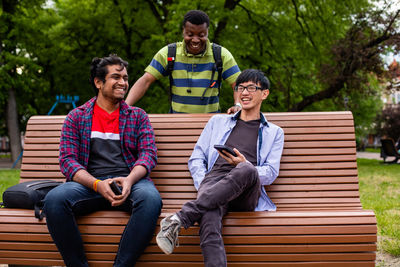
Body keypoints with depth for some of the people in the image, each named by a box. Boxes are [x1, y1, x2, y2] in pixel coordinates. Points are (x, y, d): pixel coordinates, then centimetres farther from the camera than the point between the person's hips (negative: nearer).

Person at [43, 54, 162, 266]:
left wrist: (129, 180, -18)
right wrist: (97, 184, -15)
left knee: (151, 199, -35)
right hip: (89, 183, 0)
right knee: (54, 199, -31)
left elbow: (149, 153, 5)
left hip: (131, 181, 0)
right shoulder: (76, 117, 14)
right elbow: (67, 160, 4)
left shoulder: (138, 116, 17)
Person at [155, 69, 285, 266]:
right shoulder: (218, 121, 31)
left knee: (246, 170, -40)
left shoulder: (274, 132, 28)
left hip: (247, 194, 0)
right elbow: (196, 159, 23)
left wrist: (244, 165, -8)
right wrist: (203, 187, 2)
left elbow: (271, 173, 14)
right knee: (209, 220, -39)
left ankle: (180, 218, -45)